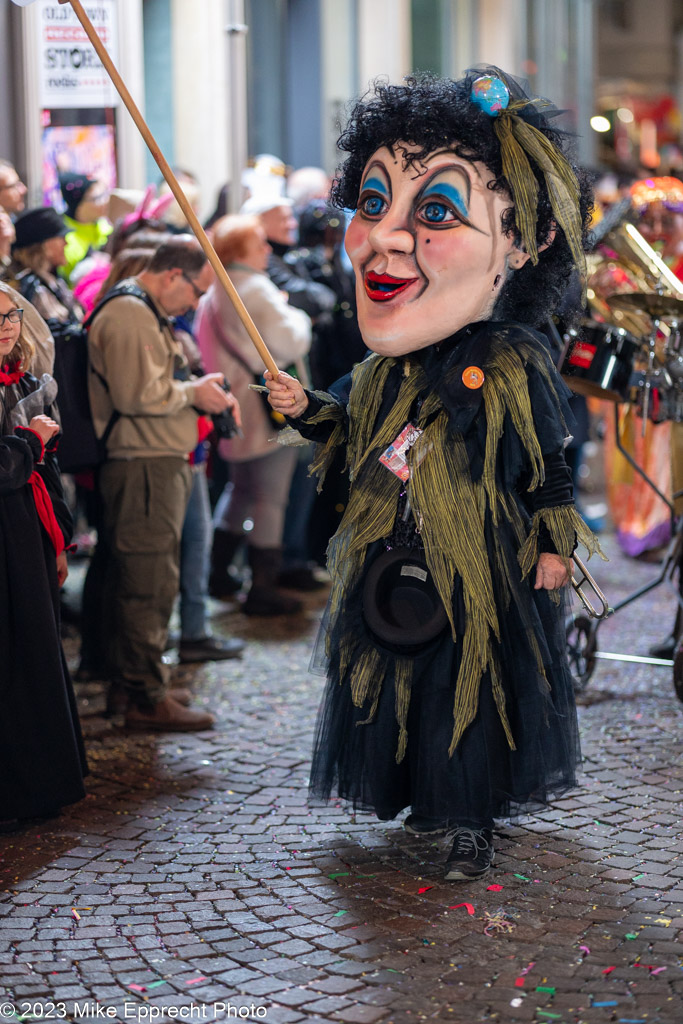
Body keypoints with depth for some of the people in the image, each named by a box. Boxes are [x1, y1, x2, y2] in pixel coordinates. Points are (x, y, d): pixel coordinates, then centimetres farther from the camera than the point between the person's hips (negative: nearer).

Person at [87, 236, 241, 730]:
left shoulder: (149, 315, 21)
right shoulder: (129, 316, -15)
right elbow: (138, 394, -23)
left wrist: (204, 393, 12)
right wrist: (193, 394, -11)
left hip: (161, 463, 11)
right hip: (142, 467, -11)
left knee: (144, 579, 16)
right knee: (150, 582, -7)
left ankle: (133, 673, 25)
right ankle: (148, 698, -2)